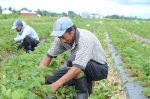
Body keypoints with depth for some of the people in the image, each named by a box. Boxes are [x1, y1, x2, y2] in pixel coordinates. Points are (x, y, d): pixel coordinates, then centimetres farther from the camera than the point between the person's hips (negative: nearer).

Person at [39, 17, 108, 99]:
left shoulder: (85, 39, -33)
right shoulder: (61, 38, -12)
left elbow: (78, 68, -40)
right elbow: (49, 56, -5)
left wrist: (57, 84, -44)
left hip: (100, 69, -7)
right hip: (84, 69, 7)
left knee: (73, 58, -34)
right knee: (51, 79, -7)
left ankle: (83, 92, -15)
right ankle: (86, 84, 7)